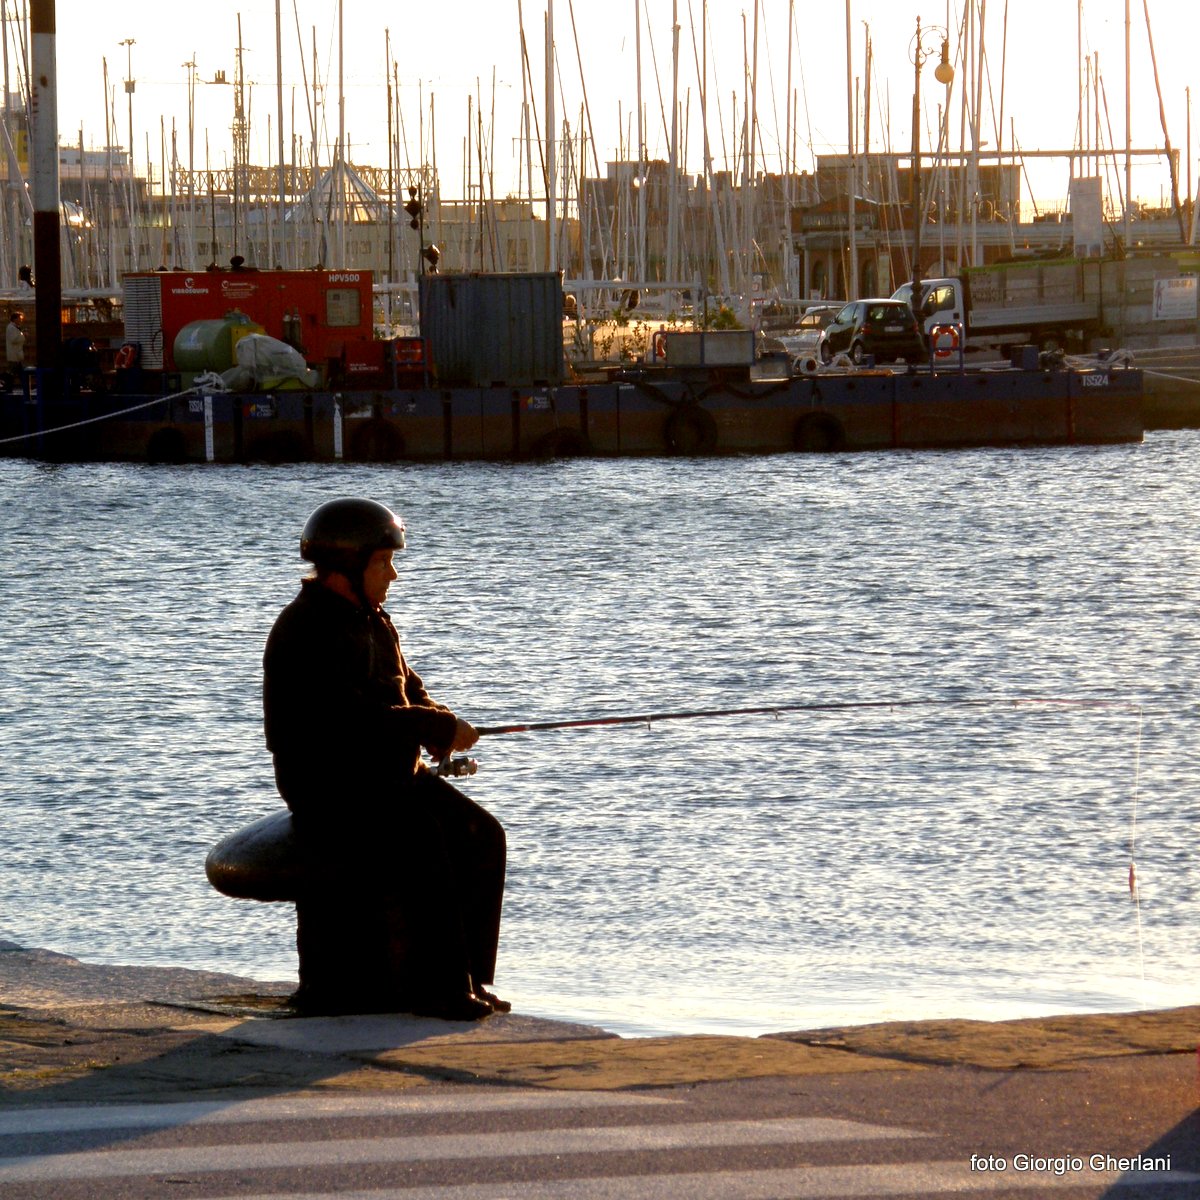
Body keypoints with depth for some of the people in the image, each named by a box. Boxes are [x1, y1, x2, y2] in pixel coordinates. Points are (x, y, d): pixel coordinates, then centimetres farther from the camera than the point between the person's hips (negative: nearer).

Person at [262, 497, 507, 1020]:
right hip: (327, 787, -9)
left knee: (480, 836, -8)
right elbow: (352, 720, -25)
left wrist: (444, 726, 0)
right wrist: (440, 729, -19)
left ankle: (467, 978, -6)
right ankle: (437, 989, -30)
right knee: (417, 836, -32)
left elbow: (408, 691, 24)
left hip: (389, 774, 9)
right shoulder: (305, 631, -15)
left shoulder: (372, 621, 17)